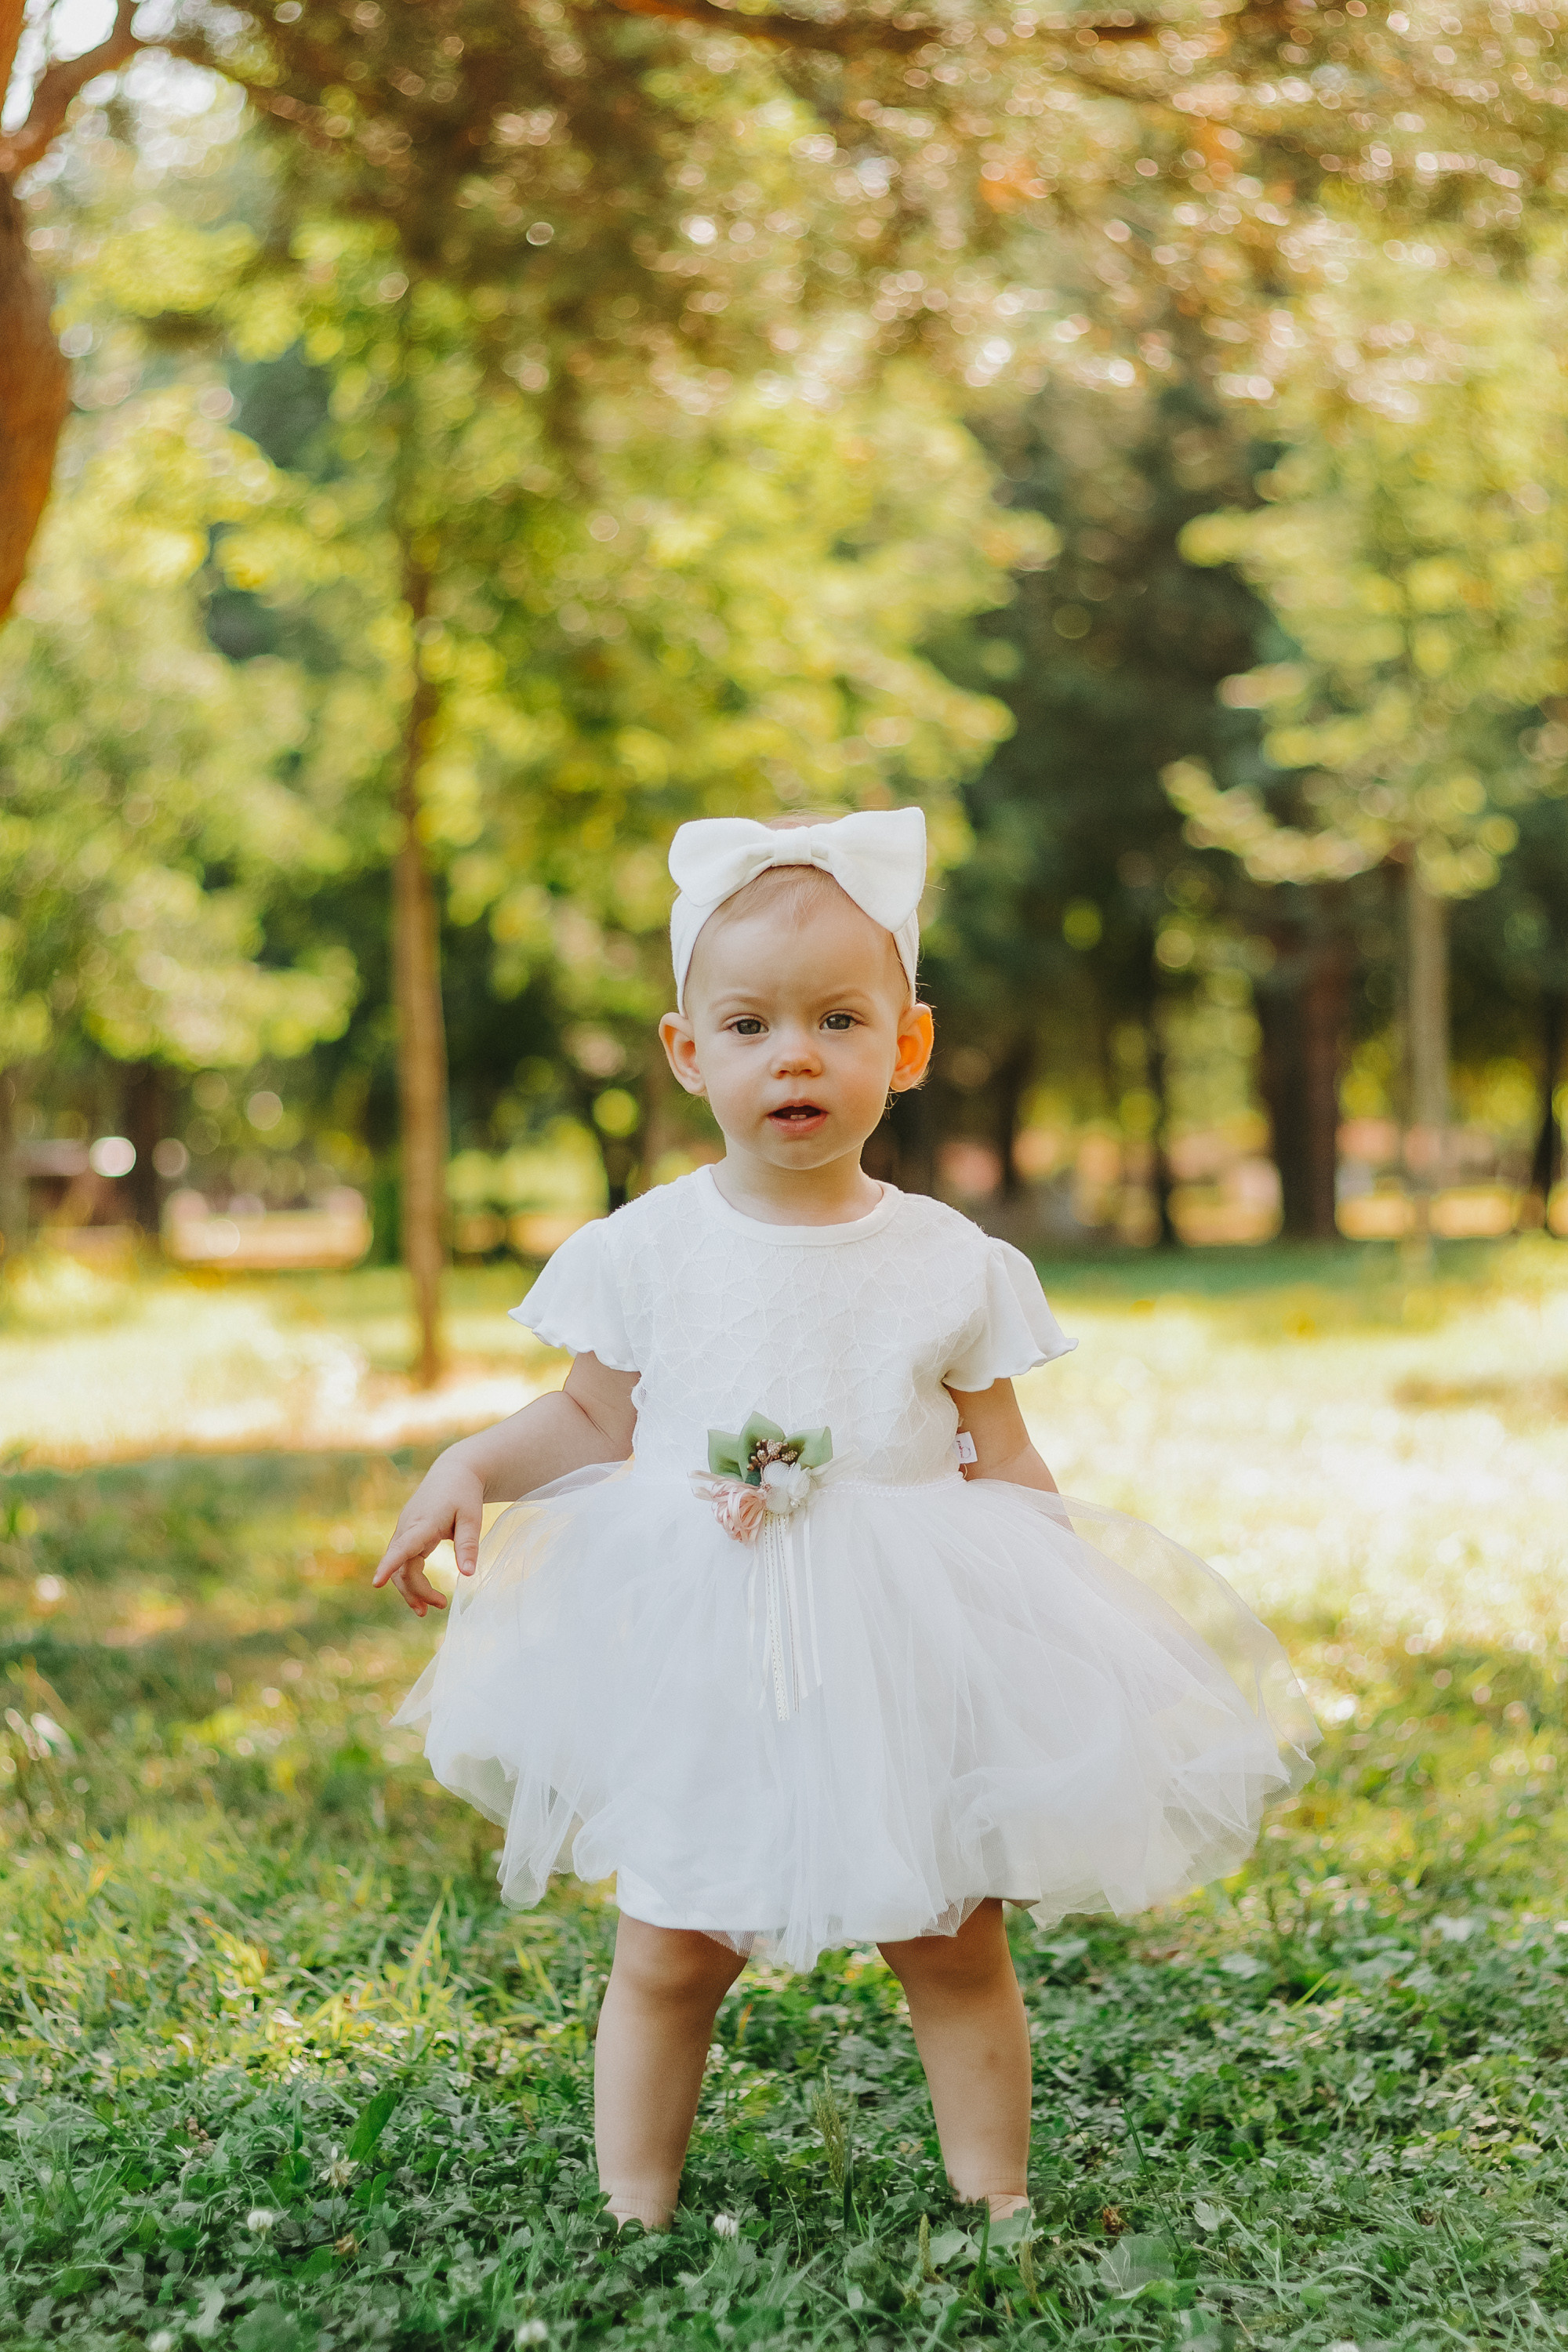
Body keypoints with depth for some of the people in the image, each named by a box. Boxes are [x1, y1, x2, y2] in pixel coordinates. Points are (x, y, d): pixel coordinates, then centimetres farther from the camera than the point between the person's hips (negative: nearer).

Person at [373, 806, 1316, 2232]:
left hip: (907, 1667, 1)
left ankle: (997, 2206, 27)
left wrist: (1064, 1596, -5)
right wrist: (471, 1467, -5)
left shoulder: (952, 1264, -1)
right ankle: (634, 2217, 21)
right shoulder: (650, 1248, -2)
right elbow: (597, 1420, 9)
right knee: (667, 1954, 6)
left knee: (956, 1950, 10)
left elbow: (1005, 1468, 6)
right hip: (697, 1669, 0)